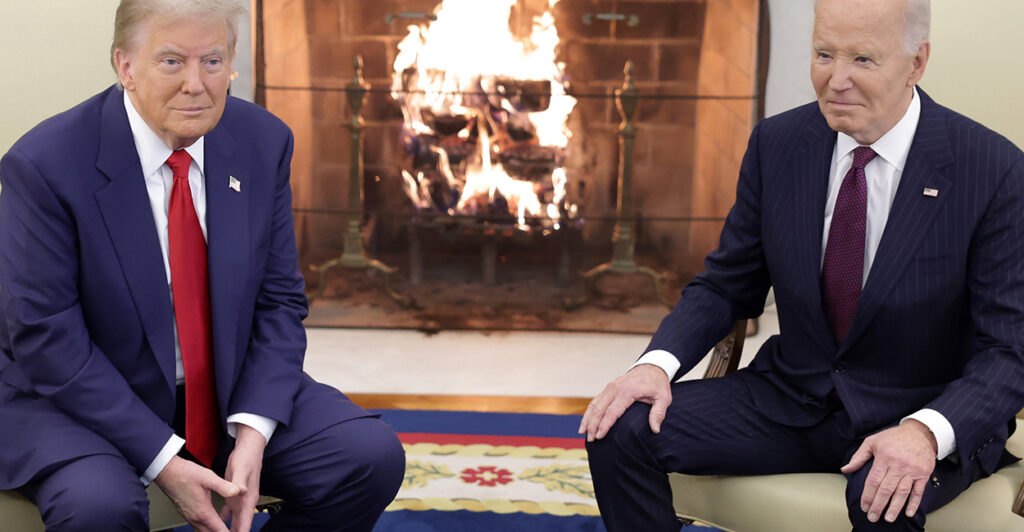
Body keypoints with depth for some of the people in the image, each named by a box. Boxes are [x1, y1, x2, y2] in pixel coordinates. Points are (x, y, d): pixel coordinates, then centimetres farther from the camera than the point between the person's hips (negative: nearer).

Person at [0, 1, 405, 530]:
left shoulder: (262, 142, -3)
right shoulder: (44, 165, -17)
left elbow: (279, 301, 0)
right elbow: (46, 341, -17)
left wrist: (253, 431, -14)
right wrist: (161, 458, -23)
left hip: (230, 391, 4)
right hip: (82, 402, -4)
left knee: (373, 456, -13)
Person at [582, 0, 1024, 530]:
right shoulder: (777, 143, -2)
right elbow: (726, 285, 6)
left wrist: (926, 430, -33)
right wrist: (659, 362, -14)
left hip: (932, 413, -3)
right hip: (790, 397, 4)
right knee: (621, 429, -15)